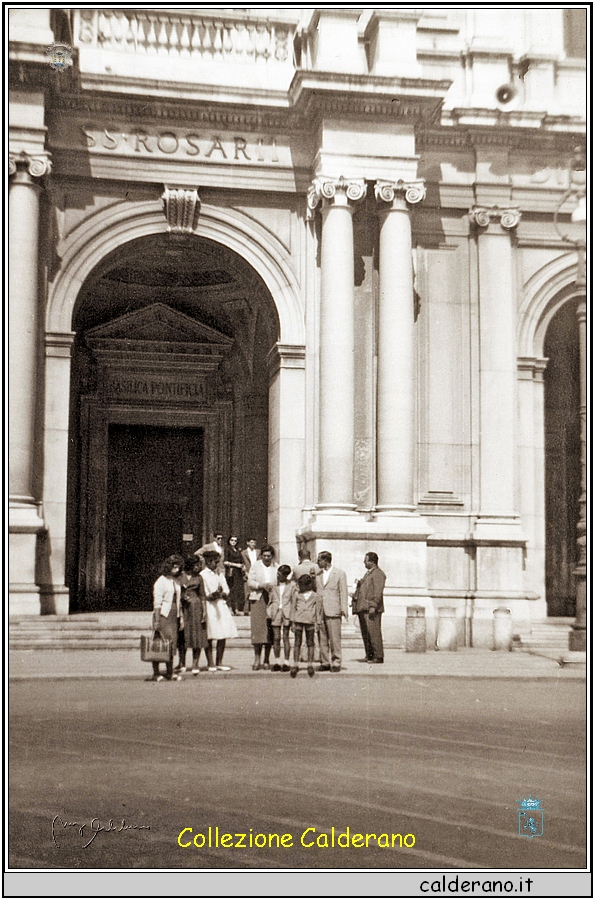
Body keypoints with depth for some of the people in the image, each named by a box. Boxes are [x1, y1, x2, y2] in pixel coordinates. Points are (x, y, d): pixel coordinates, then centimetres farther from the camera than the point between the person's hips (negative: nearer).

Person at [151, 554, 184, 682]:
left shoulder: (176, 581, 15)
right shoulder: (160, 582, -6)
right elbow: (157, 602, -10)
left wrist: (180, 618, 15)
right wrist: (156, 621, -15)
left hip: (173, 616, 7)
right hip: (163, 615, -7)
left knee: (172, 644, 4)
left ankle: (170, 673, 8)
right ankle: (156, 673, -1)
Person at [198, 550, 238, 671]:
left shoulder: (219, 574, 17)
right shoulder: (202, 576, -2)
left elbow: (226, 591, 12)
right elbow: (202, 596, -7)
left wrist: (222, 594, -10)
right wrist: (214, 595, -22)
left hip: (221, 606, 6)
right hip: (209, 608, -6)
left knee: (223, 636, 4)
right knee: (209, 637, -4)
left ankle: (219, 663, 12)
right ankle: (211, 664, 1)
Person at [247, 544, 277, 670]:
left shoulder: (276, 567, 12)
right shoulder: (255, 566, 9)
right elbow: (250, 582, 4)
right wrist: (261, 585, -13)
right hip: (258, 599, -1)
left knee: (270, 629, -1)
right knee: (257, 627, -10)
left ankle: (266, 660, 6)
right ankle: (257, 658, -2)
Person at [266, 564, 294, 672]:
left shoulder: (292, 585, 3)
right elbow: (270, 600, 13)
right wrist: (269, 613, 4)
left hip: (286, 612, -2)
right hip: (275, 612, 2)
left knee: (285, 638, -1)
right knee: (276, 638, 1)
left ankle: (286, 662, 4)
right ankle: (276, 662, 8)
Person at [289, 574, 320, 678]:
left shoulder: (315, 596, 5)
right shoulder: (296, 594, 8)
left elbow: (317, 611, 9)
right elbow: (293, 608, 9)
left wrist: (317, 624, 5)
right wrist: (292, 622, 4)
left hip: (310, 621, 0)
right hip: (298, 620, 0)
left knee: (310, 643, 3)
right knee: (297, 642, 2)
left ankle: (310, 665, 7)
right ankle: (295, 665, 5)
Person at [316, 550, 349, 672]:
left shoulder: (340, 573, 3)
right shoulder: (318, 574, 15)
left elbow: (343, 593, 1)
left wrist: (344, 609, -6)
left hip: (333, 611, -4)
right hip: (319, 611, 4)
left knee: (335, 638, -5)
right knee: (322, 638, 5)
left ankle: (336, 663, 2)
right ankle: (325, 663, 12)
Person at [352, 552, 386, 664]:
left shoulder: (378, 574, -7)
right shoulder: (368, 573, 24)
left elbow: (378, 592, -16)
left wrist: (373, 606, -22)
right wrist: (355, 601, 17)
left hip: (371, 609, -10)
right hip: (362, 608, 10)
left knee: (373, 632, -10)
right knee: (365, 633, 9)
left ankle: (378, 656, -7)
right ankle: (369, 655, 14)